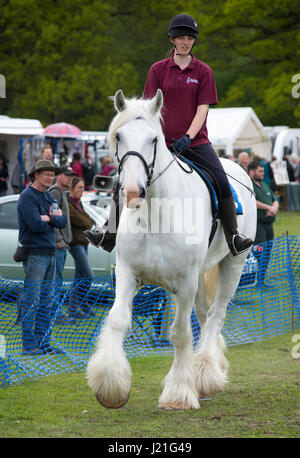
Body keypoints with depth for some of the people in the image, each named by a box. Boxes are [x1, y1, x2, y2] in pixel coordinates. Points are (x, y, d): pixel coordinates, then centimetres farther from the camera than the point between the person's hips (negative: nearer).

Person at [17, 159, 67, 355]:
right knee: (32, 301, -7)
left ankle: (43, 342, 14)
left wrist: (49, 218, -10)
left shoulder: (49, 197, 16)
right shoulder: (28, 196, -10)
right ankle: (29, 344, -5)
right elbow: (35, 224, -21)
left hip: (50, 253, 8)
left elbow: (63, 222, 9)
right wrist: (54, 219, -4)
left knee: (47, 301, 9)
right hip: (35, 253, -8)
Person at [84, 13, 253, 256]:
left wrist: (188, 137, -17)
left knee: (222, 182, -18)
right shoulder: (158, 70, 6)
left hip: (195, 141, -1)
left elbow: (202, 109, -3)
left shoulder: (203, 72, 4)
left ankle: (234, 235, -9)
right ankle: (110, 230, -2)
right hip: (162, 142, 1)